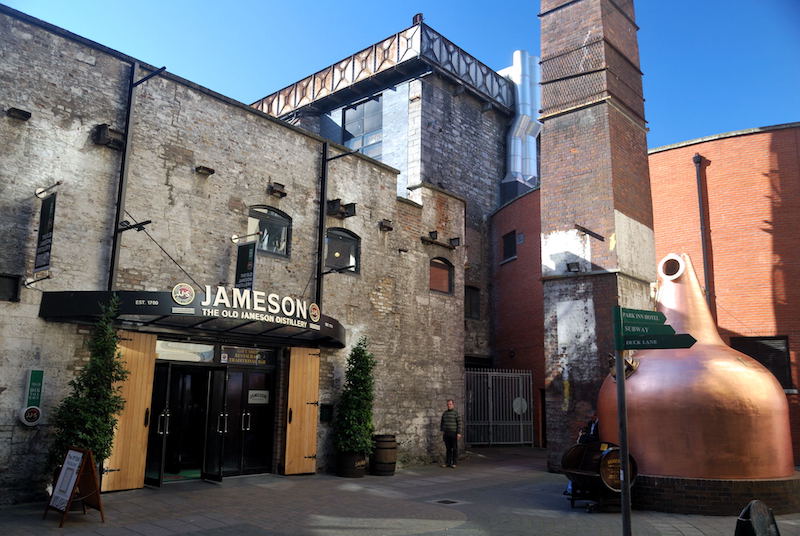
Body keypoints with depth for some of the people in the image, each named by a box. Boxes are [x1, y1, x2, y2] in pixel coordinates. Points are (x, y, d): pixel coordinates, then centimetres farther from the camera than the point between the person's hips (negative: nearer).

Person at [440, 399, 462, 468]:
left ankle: (454, 463, 6)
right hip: (446, 434, 5)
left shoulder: (456, 413, -5)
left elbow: (459, 423, -9)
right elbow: (442, 423, 14)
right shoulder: (444, 413, 10)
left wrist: (459, 433, -15)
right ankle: (447, 463, 12)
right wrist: (442, 431, 7)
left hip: (454, 433, -5)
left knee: (454, 448, 0)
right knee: (448, 448, 8)